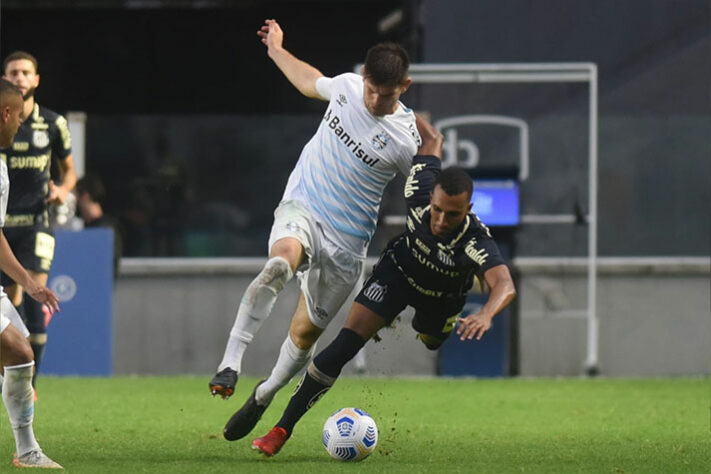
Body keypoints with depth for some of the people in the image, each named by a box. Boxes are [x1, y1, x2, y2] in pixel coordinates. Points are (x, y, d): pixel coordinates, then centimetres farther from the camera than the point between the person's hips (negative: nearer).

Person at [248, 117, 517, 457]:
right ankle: (282, 429, -8)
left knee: (430, 340, 33)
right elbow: (432, 141, -19)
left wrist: (486, 314, -83)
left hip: (441, 297, 0)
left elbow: (505, 285, -63)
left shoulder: (476, 241, -46)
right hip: (398, 271, 0)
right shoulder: (419, 197, -37)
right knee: (346, 342, -16)